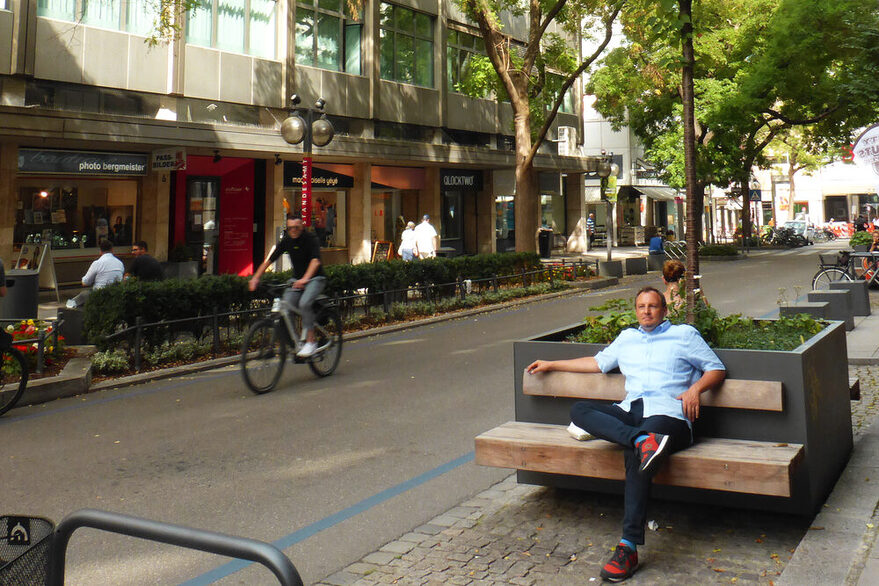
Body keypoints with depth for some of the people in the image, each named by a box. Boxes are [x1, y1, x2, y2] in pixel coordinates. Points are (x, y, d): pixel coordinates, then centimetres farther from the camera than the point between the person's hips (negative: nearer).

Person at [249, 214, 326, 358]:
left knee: (304, 303, -30)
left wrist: (305, 279, -46)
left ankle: (311, 342, -23)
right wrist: (256, 277, -15)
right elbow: (269, 259, -2)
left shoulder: (311, 238, -14)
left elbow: (315, 261, -30)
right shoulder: (286, 241, 0)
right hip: (297, 280, 5)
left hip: (315, 278, -5)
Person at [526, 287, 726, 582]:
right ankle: (642, 440, -43)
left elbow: (717, 369, 16)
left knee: (635, 456, -36)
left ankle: (628, 548, -36)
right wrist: (552, 365, 41)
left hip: (667, 414, -5)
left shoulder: (684, 334, 17)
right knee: (579, 410, -22)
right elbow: (598, 363, 38)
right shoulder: (627, 338, 30)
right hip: (630, 412, 5)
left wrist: (695, 388, -5)